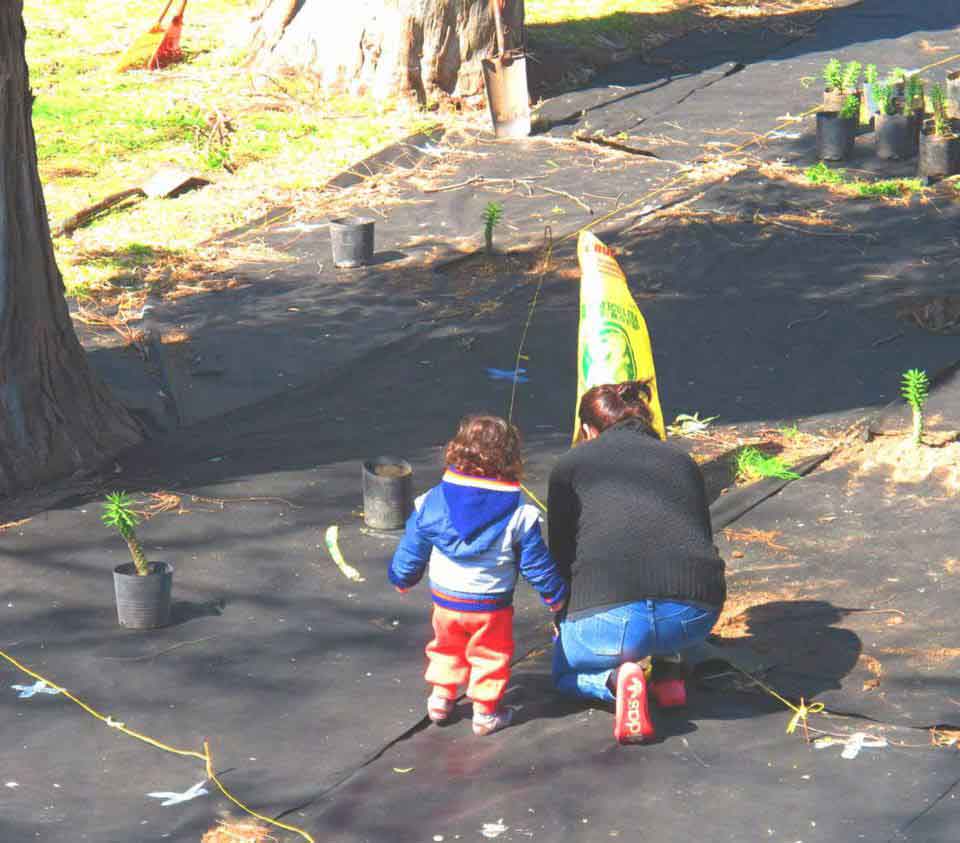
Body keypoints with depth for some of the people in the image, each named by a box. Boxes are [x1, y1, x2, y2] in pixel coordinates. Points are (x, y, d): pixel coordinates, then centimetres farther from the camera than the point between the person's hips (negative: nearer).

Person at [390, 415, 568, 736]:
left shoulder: (432, 501, -9)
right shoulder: (519, 515, -15)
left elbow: (411, 550, 2)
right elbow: (536, 563, -7)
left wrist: (402, 577, 20)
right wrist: (554, 594, 9)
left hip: (444, 600, 3)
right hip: (491, 606, -3)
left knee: (446, 647, 26)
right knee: (491, 656, 16)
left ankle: (440, 698, 33)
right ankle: (486, 712, 20)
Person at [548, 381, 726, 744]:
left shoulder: (571, 464, 18)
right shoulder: (682, 460, 26)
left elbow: (561, 555, 21)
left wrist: (563, 619, 40)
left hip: (609, 611, -3)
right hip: (697, 615, 4)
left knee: (565, 669, 29)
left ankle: (615, 678, -2)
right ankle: (666, 669, 19)